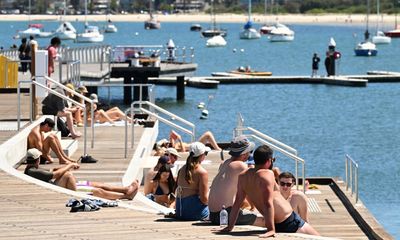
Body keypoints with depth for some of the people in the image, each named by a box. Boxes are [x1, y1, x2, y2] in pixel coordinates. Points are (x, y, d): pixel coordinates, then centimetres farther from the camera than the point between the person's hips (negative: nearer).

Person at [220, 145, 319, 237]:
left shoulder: (243, 176, 5)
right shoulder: (267, 174, -17)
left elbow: (237, 202, 7)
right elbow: (268, 203, -25)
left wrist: (230, 227, 13)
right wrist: (271, 229, -29)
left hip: (278, 226, 8)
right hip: (289, 222, -8)